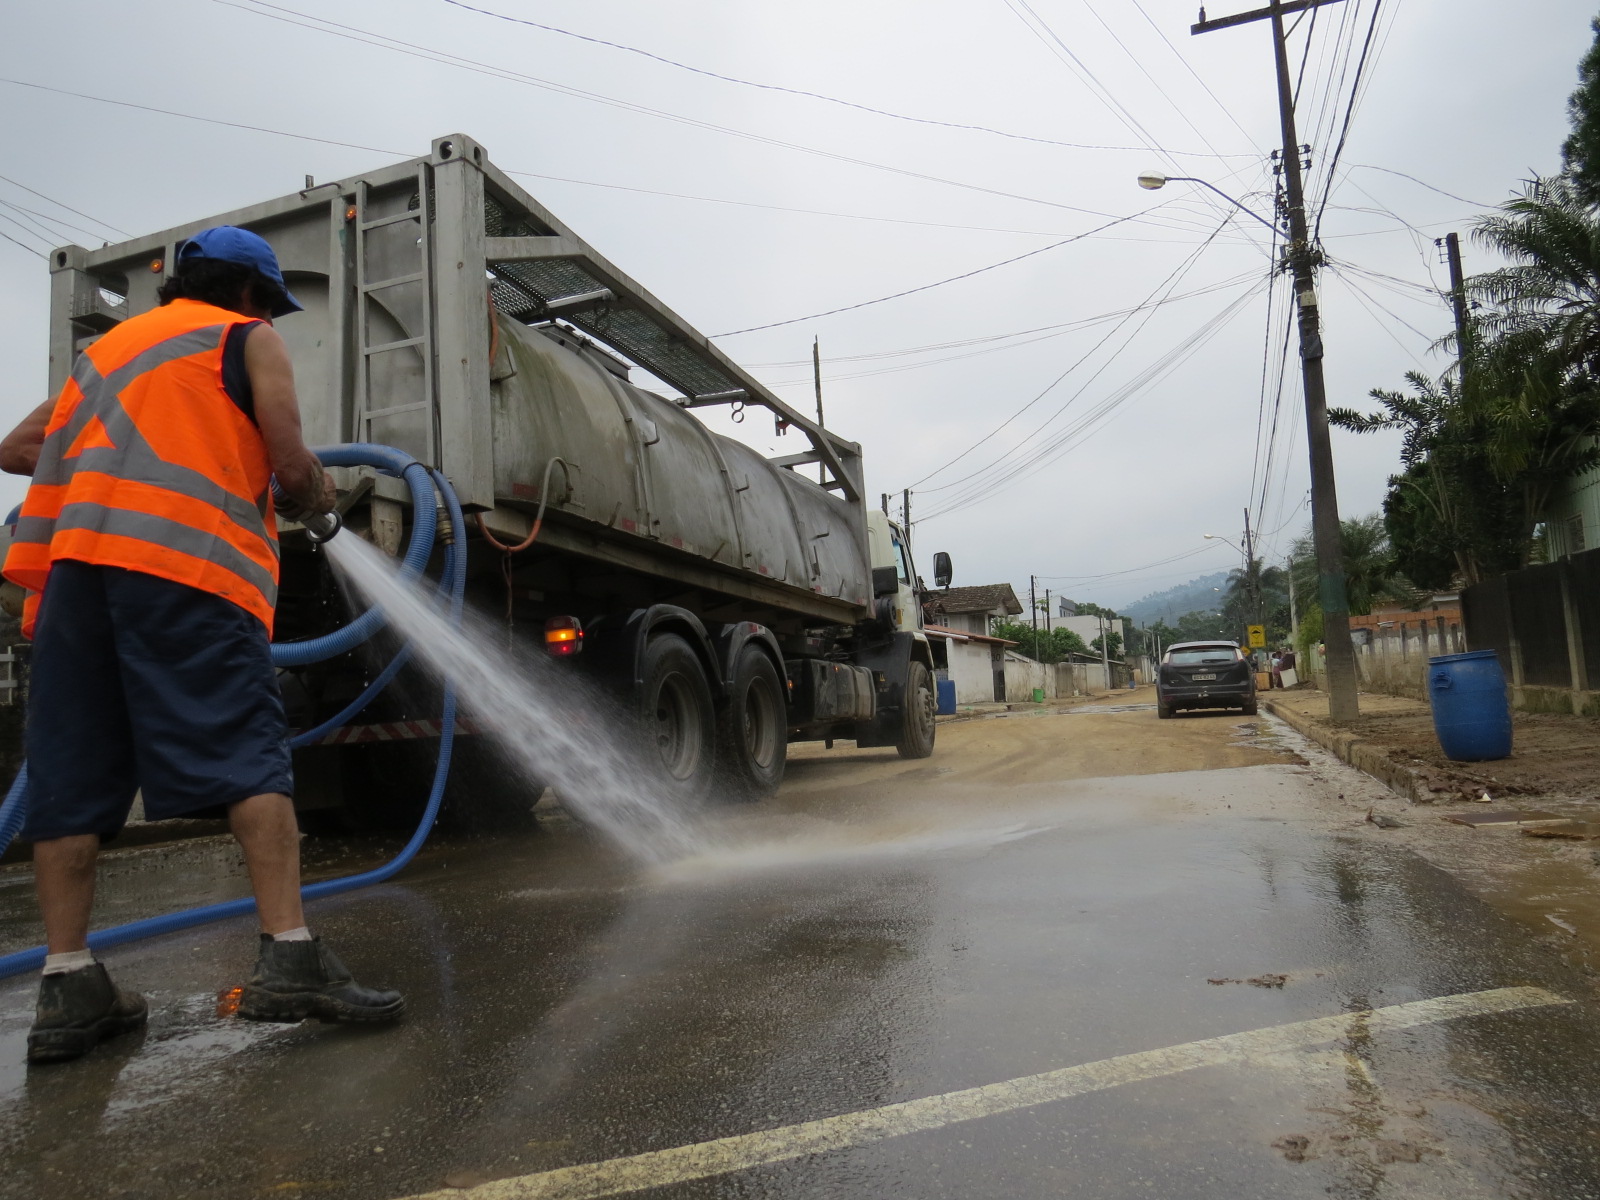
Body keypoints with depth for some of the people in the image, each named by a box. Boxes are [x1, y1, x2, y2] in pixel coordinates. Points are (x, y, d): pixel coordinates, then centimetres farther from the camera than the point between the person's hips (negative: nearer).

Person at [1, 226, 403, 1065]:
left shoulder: (109, 345, 32)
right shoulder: (249, 338, 14)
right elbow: (292, 467, 1)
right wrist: (317, 496, 21)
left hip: (73, 562, 6)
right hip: (187, 560, -6)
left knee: (73, 776, 4)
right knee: (246, 757, -11)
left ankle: (68, 989, 3)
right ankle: (288, 956, -19)